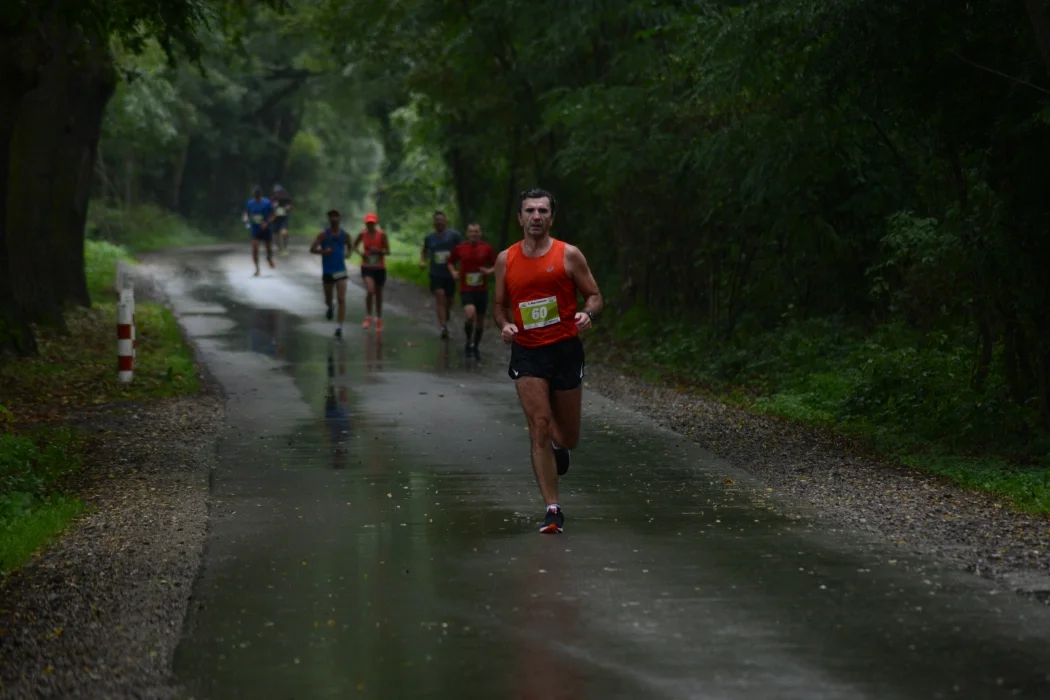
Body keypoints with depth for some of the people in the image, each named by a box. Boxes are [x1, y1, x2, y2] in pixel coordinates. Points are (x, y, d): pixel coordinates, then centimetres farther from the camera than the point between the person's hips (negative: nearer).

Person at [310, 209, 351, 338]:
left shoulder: (344, 235, 2)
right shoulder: (323, 235, -4)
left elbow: (349, 247, 20)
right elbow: (312, 249, -8)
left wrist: (347, 253, -1)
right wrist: (323, 251, -24)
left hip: (340, 271, 0)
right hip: (327, 271, 0)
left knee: (341, 299, -13)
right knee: (328, 299, 14)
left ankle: (339, 327, -14)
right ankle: (330, 308, 51)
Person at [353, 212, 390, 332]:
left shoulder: (382, 235, -9)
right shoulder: (362, 234, -5)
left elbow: (388, 251, -7)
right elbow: (355, 246, 10)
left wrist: (379, 251, -27)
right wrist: (360, 253, -10)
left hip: (380, 268, 0)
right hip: (367, 267, 0)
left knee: (378, 294, 12)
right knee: (370, 290, -21)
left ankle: (379, 320, 29)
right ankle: (368, 317, -5)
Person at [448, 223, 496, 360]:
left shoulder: (487, 248, -1)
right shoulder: (460, 249, -1)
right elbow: (451, 262, 15)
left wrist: (490, 271, -15)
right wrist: (453, 272, -4)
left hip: (482, 290, 2)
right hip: (466, 290, -2)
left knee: (480, 318, 10)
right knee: (470, 314, -24)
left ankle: (475, 347, 30)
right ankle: (469, 341, 0)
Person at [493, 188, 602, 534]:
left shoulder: (568, 255, -2)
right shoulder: (506, 260, 5)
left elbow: (594, 295, 3)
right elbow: (499, 304, 15)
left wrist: (587, 314, -20)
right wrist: (504, 325, -7)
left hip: (565, 349, 0)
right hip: (526, 353, 1)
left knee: (568, 438, 9)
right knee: (539, 430, -11)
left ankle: (558, 445, 48)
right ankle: (552, 510, -5)